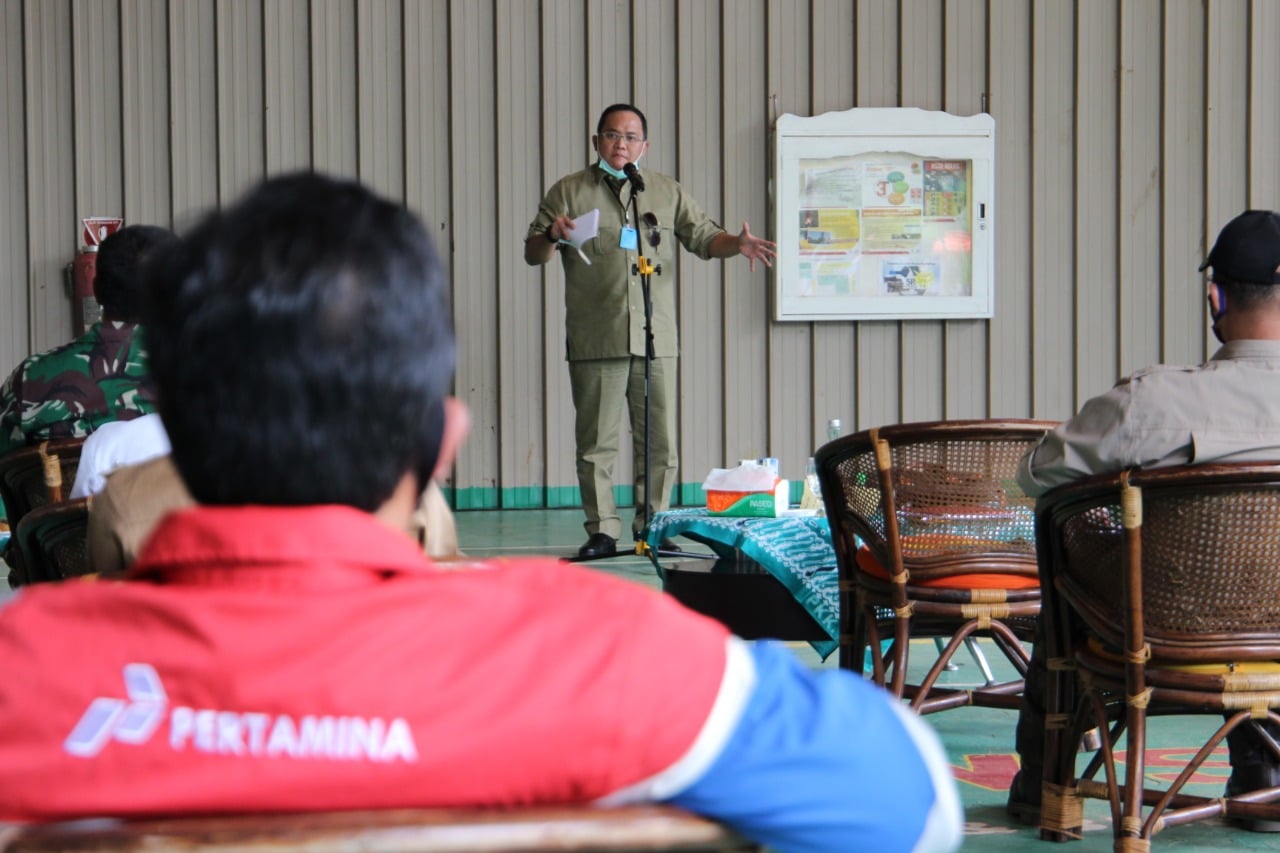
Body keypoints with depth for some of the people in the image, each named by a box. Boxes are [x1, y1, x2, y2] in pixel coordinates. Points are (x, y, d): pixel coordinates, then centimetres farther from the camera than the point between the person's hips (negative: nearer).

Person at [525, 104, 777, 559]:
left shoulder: (667, 192, 15)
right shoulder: (568, 192, 9)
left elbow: (703, 236, 12)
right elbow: (532, 253, 6)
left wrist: (736, 243, -9)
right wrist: (552, 236, -16)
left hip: (656, 340, 2)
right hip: (594, 342, -2)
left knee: (660, 442, 1)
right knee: (596, 442, 1)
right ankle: (601, 531, 9)